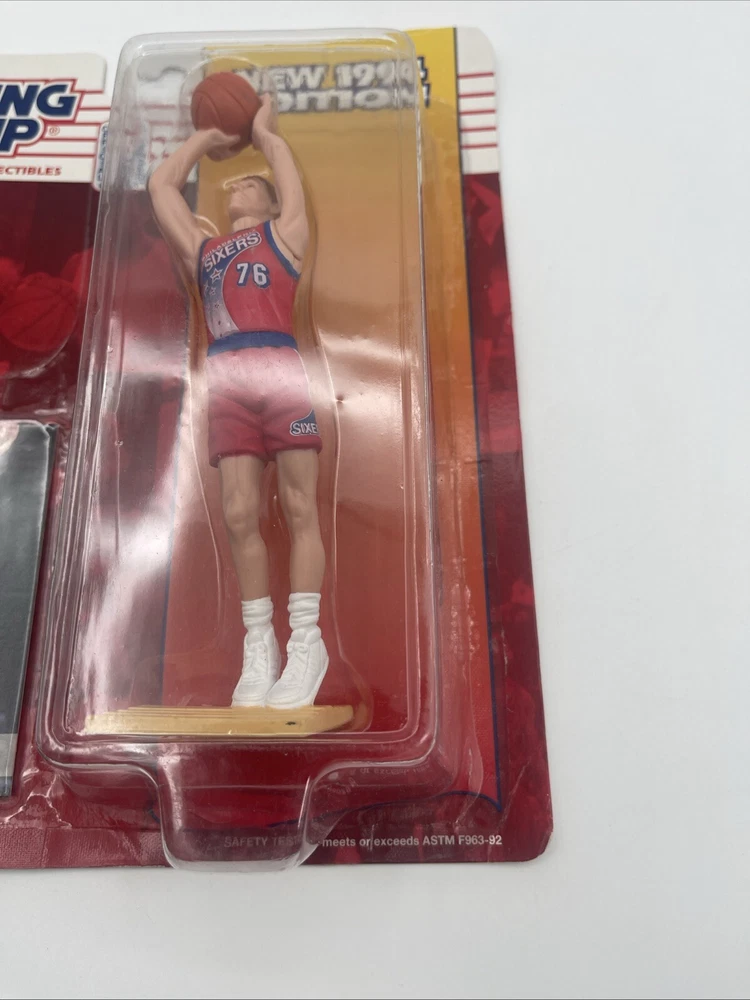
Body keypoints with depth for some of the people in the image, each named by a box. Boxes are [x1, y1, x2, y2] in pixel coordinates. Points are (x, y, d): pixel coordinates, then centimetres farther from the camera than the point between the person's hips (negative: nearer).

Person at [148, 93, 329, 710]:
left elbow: (282, 158, 26)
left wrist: (262, 129, 45)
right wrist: (207, 139, 47)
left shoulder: (285, 234, 21)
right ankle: (259, 647, 1)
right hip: (227, 384, 3)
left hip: (282, 372, -3)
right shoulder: (201, 249, 30)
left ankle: (307, 643, -6)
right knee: (240, 516, -5)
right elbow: (160, 185, 37)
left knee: (299, 509, -8)